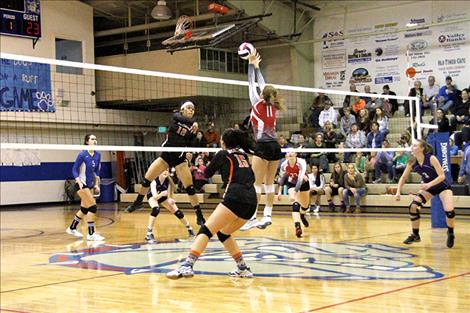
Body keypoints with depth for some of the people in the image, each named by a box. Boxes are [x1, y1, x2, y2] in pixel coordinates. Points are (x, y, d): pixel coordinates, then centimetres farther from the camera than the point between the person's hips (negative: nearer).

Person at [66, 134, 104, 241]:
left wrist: (96, 185, 6)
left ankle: (72, 228, 33)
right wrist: (79, 182, -24)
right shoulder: (82, 155, -16)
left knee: (85, 208, 15)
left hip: (90, 185, 7)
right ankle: (91, 234, -8)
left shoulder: (97, 155, 2)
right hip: (82, 184, -7)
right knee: (93, 207, -14)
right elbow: (74, 170, -12)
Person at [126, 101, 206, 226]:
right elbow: (181, 119, -25)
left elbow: (191, 145, -2)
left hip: (179, 158, -1)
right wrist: (193, 123, -34)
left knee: (190, 188, -9)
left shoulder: (192, 127, -1)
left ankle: (200, 217, -3)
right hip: (166, 155, 1)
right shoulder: (176, 116, -1)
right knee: (147, 178, 0)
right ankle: (138, 202, 25)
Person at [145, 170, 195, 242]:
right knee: (156, 209, -34)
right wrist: (161, 194, -65)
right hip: (153, 196, -4)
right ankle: (149, 234, -28)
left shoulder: (168, 181, -27)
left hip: (163, 197, 4)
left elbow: (169, 196, -22)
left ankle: (189, 229, 21)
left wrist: (170, 200, -43)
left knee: (177, 212, -2)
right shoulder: (154, 181, -36)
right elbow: (155, 196, -46)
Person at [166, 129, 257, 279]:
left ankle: (187, 266, -32)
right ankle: (243, 269, 18)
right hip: (252, 202, 7)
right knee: (223, 233, 23)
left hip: (236, 198, -7)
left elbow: (207, 173, 20)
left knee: (206, 230, -14)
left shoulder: (223, 154, 9)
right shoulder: (243, 156, 25)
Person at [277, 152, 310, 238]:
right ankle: (297, 225, -36)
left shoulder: (301, 163, -34)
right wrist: (280, 190, -7)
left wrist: (295, 193, -50)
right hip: (291, 184, 0)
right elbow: (281, 177, -4)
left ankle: (302, 216, 49)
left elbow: (300, 178, -42)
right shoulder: (284, 165, -24)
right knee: (295, 202, -25)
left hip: (303, 183, 0)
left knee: (306, 205, 12)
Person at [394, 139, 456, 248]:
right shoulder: (412, 162, -12)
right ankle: (415, 235, 6)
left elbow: (442, 176, -28)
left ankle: (450, 234, 7)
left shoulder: (431, 158, -27)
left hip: (442, 186, -5)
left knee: (449, 211, -24)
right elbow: (403, 177, -2)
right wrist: (398, 192, -13)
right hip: (427, 187, 5)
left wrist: (429, 184, -41)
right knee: (413, 207, -13)